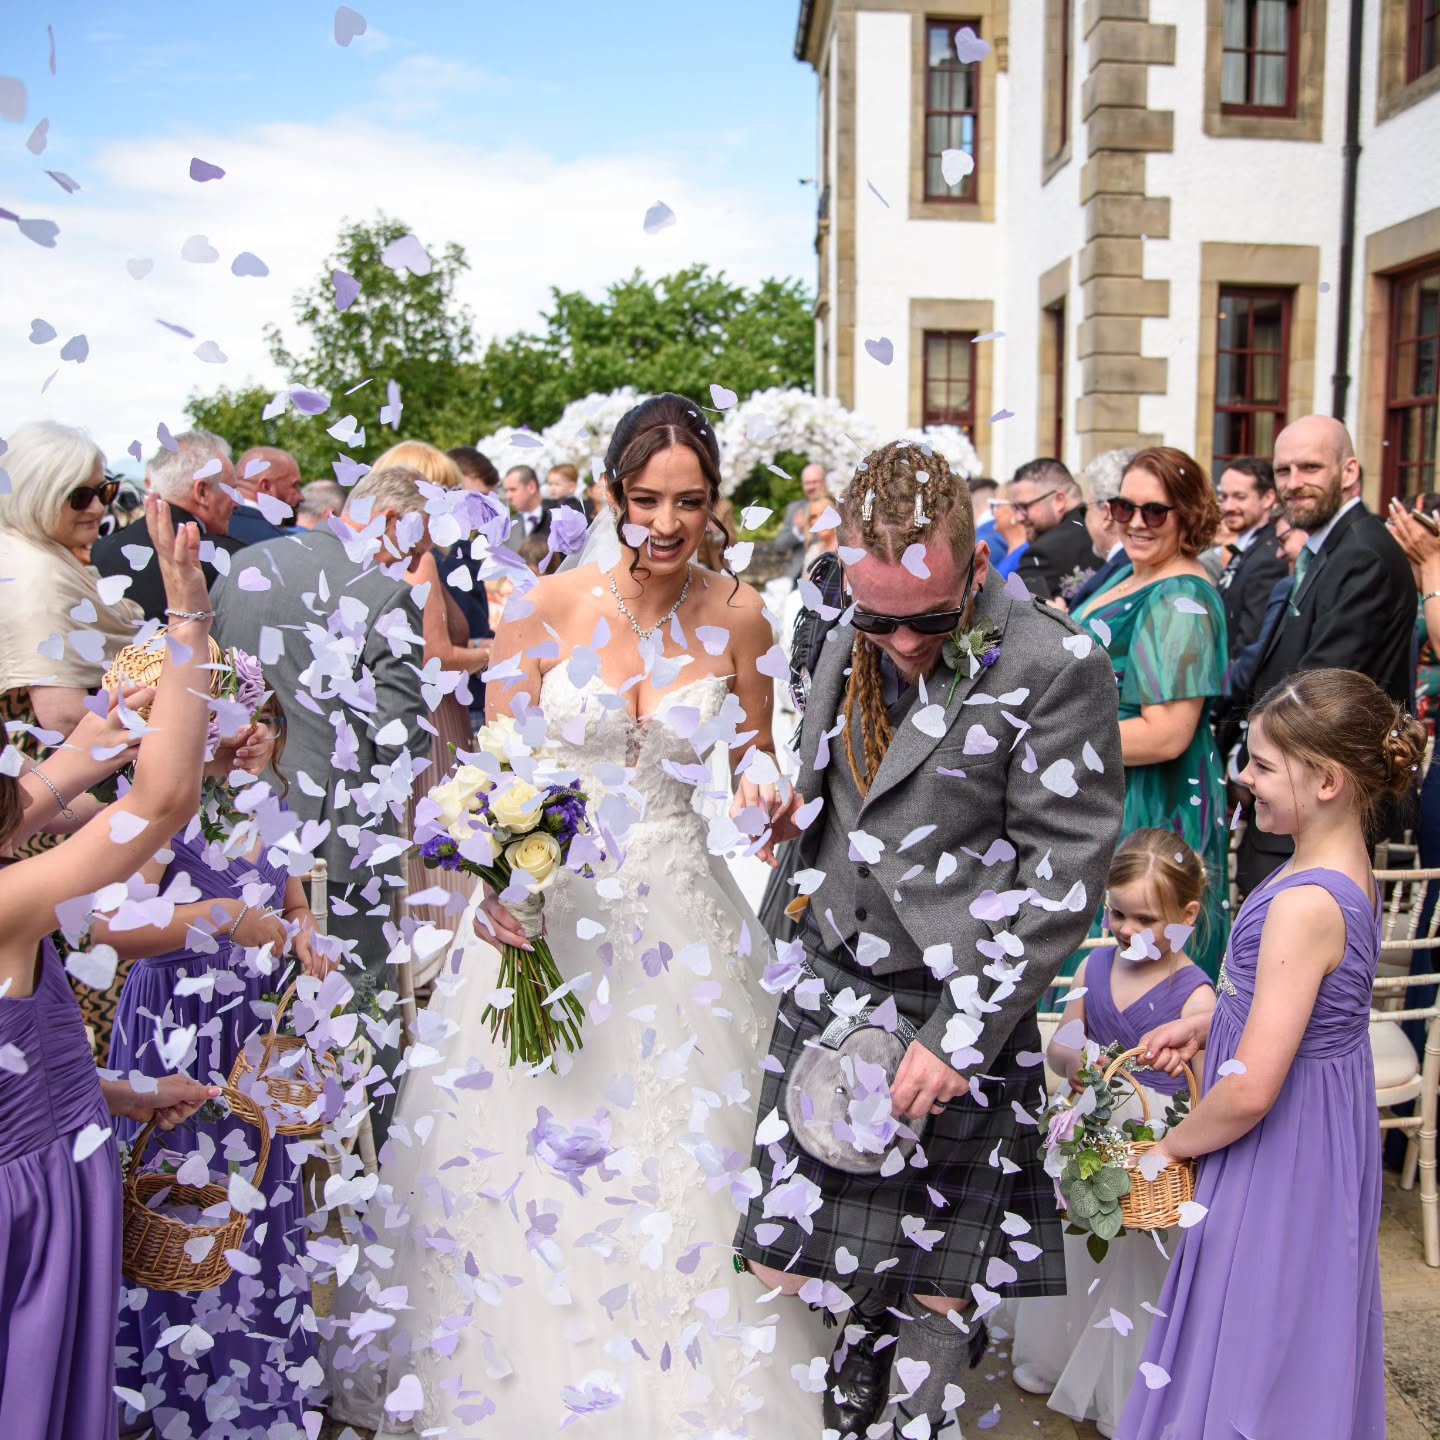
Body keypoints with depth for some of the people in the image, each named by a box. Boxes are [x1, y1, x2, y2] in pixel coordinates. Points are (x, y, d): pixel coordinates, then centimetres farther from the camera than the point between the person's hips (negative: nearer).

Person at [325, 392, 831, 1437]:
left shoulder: (739, 617, -4)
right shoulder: (547, 605, -8)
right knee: (527, 1145, 10)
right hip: (546, 898, 0)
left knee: (678, 1157, 10)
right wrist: (493, 879, -20)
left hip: (676, 909, 1)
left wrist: (764, 779, -13)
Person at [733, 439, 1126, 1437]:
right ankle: (872, 1321, 36)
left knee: (936, 1297, 6)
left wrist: (960, 1036, -16)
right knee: (779, 1269, 9)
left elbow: (1066, 870, -13)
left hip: (955, 1019, -5)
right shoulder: (848, 650, 8)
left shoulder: (1056, 669, -12)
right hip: (825, 995, 6)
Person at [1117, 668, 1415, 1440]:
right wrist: (1203, 1023, 5)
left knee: (1252, 1349, 9)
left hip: (1279, 1149, -9)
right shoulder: (1347, 865, -1)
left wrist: (1172, 1145, -12)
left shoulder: (1304, 905, -30)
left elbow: (1251, 1091, -30)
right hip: (1320, 1137, 9)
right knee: (1300, 1334, 25)